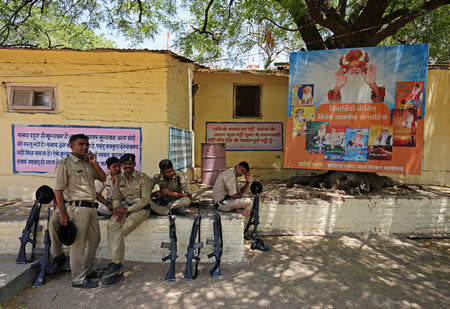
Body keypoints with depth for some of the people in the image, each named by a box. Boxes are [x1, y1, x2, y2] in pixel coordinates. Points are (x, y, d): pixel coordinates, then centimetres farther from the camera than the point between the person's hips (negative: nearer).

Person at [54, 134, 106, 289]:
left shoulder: (88, 162, 13)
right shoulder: (64, 164, -7)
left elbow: (103, 178, 15)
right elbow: (58, 190, -9)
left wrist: (95, 163, 0)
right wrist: (63, 214, -14)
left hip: (91, 207, 8)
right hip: (78, 207, -8)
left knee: (94, 240, 15)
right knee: (78, 243, -1)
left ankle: (87, 271, 31)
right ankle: (78, 279, 12)